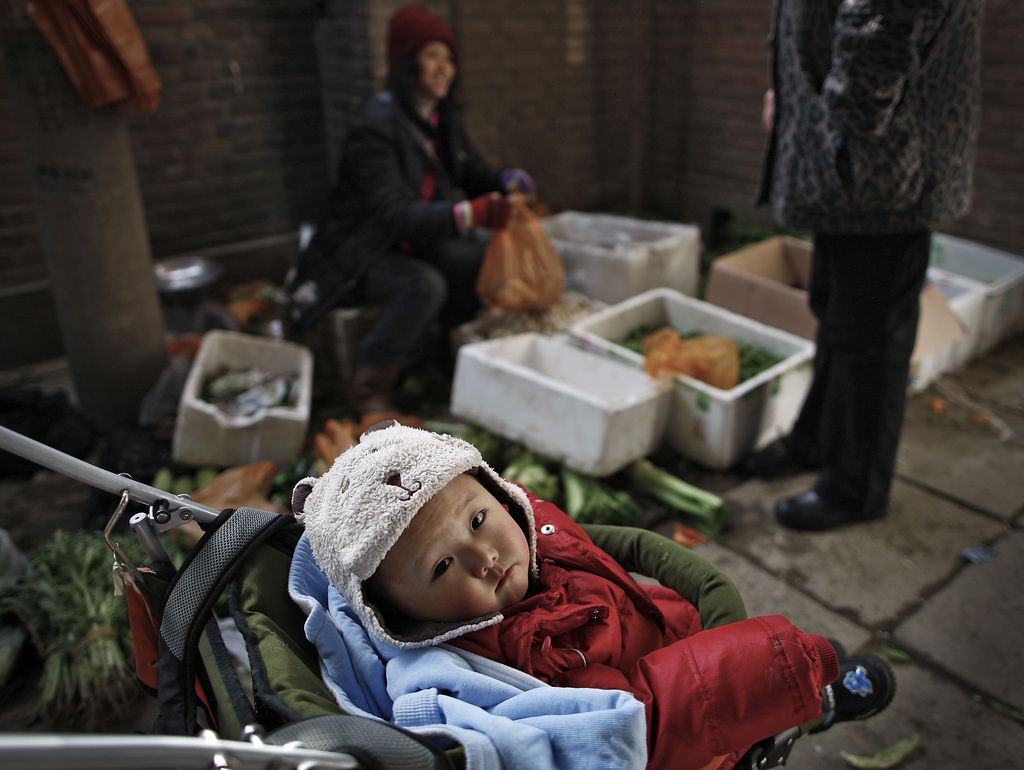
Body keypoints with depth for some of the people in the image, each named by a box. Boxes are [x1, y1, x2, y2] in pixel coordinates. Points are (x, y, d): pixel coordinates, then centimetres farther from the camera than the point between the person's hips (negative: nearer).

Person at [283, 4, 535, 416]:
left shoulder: (442, 120, 0)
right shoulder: (375, 128, -24)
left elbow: (474, 175, 9)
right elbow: (395, 215, -35)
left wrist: (506, 182, -16)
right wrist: (468, 213, -49)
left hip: (411, 244, 7)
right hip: (360, 255, -7)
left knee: (485, 252, -17)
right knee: (423, 285, -34)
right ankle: (368, 389, -17)